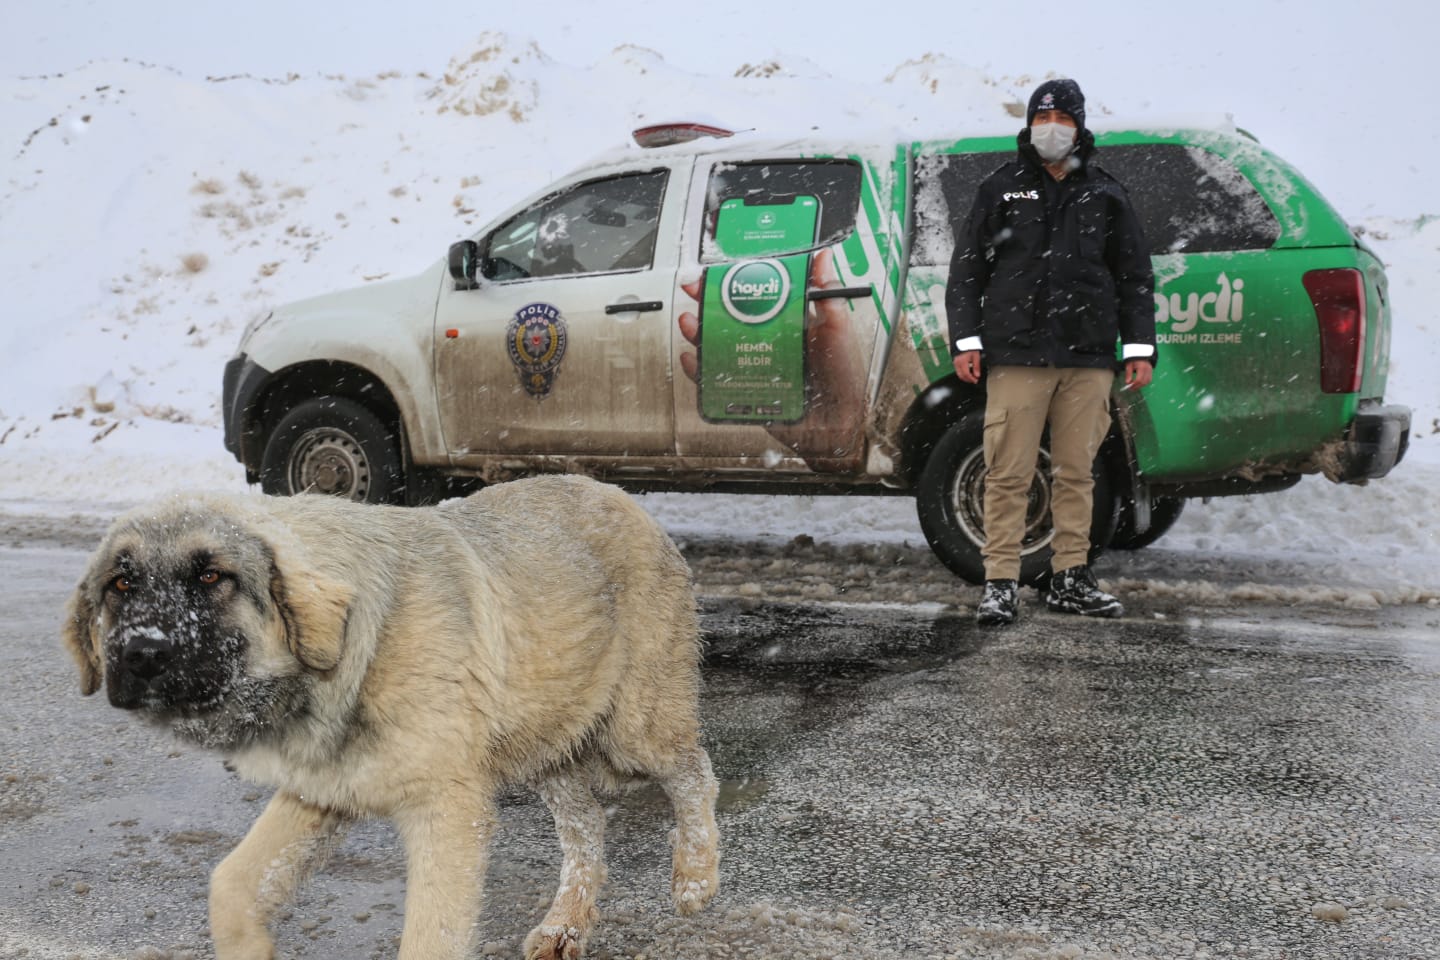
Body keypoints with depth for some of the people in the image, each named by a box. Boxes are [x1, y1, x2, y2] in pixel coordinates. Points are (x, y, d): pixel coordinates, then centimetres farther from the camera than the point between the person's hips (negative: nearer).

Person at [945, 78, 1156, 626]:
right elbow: (967, 268, 8)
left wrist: (1139, 348, 10)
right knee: (1009, 474, -5)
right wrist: (966, 340, -1)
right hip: (1017, 355, -2)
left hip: (1089, 358, 2)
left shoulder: (1105, 195, 15)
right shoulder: (1002, 189, 10)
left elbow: (1135, 276, 18)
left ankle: (1070, 580, 14)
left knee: (1076, 472, 6)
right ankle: (1001, 584, 0)